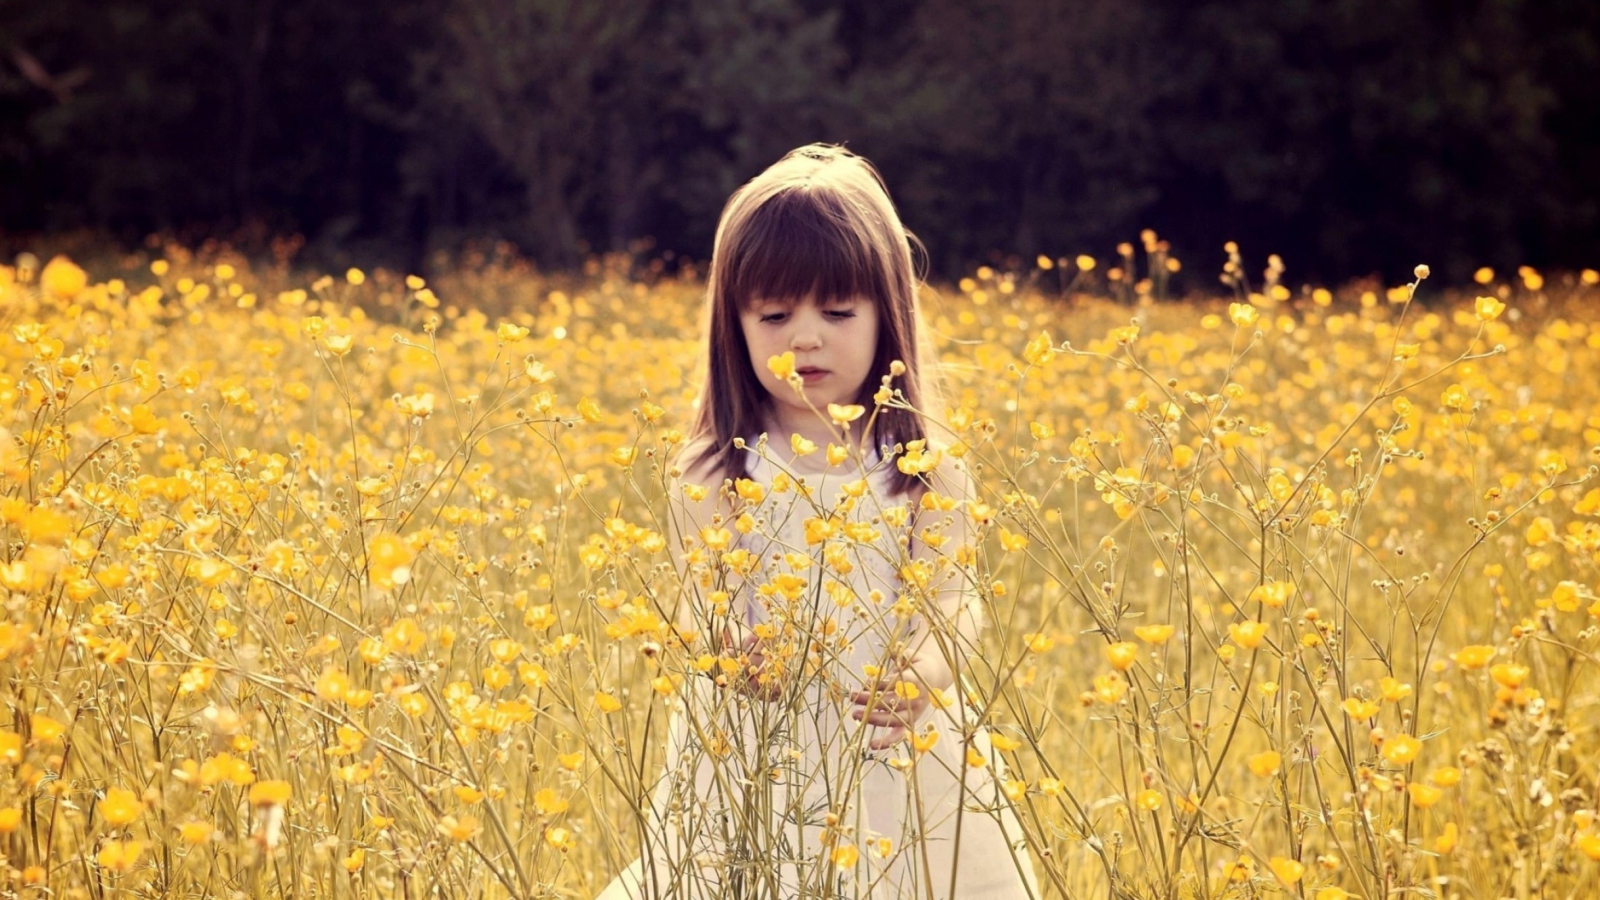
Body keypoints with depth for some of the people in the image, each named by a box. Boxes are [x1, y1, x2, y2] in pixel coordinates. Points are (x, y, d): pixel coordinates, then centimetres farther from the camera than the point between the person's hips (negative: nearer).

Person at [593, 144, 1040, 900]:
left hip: (899, 757, 1)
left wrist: (919, 676, -25)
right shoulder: (717, 475, -2)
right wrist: (737, 657, -27)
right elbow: (699, 614, -5)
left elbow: (950, 608, -4)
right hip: (753, 761, -1)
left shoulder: (923, 472, 0)